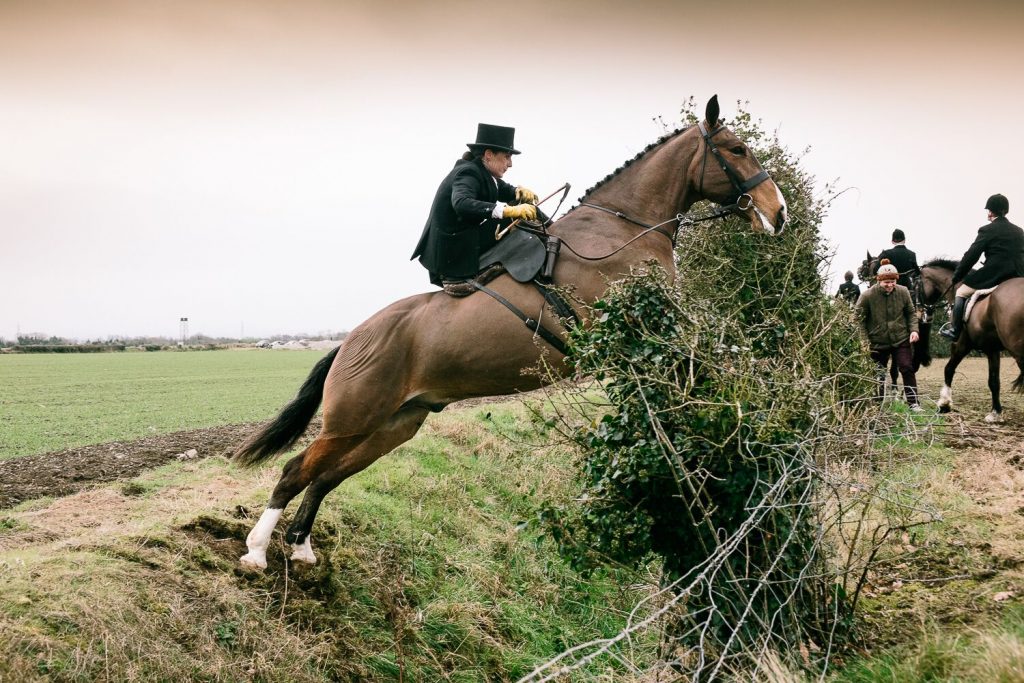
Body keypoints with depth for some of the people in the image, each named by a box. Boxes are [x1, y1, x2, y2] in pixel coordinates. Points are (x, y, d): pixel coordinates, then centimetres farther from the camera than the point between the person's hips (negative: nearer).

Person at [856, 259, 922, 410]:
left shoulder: (903, 292, -7)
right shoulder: (867, 296, -15)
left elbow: (911, 313, 7)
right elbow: (859, 319, -7)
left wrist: (913, 330, -9)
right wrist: (865, 340, -13)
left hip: (901, 340, 1)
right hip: (877, 343, -1)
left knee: (907, 369, -3)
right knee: (879, 375, 10)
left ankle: (913, 402, 6)